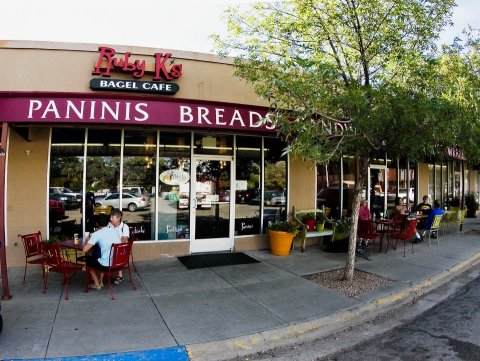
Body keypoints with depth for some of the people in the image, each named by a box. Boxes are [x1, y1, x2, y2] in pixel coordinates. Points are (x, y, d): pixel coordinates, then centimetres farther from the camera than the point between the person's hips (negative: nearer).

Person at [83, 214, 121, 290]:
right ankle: (101, 281, 39)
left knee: (88, 259, 24)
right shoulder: (114, 231, 6)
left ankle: (97, 284, 27)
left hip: (106, 265, -6)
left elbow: (85, 249, -14)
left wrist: (87, 241, 8)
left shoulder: (97, 234, -10)